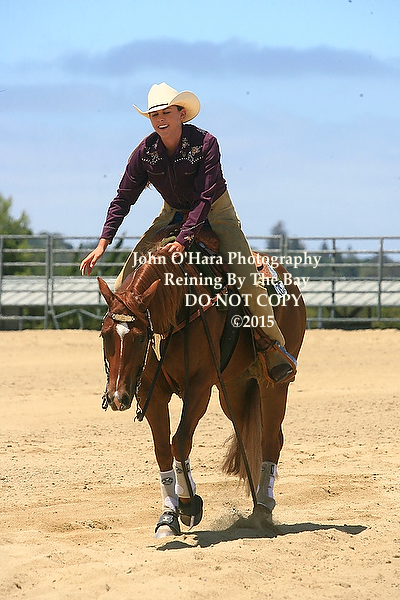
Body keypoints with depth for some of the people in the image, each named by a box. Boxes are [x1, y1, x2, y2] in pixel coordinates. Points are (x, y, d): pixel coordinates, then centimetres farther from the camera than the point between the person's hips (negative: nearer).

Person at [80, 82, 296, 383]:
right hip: (173, 212, 4)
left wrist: (184, 240, -38)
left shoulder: (206, 143, -25)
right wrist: (103, 244, -16)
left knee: (248, 280, -20)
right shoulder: (145, 152, -14)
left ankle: (273, 344, 0)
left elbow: (205, 198, -28)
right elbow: (123, 199, -7)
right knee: (126, 281, -7)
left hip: (216, 212, -4)